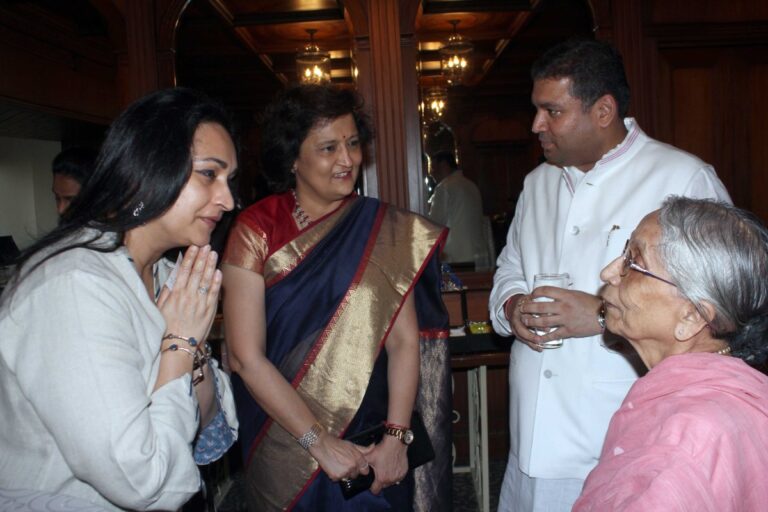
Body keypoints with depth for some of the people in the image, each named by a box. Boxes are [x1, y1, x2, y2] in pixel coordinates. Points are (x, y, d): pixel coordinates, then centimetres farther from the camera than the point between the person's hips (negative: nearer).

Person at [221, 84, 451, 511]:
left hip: (373, 437, 2)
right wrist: (319, 443, -16)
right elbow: (247, 358, -14)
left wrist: (396, 437, -17)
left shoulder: (383, 230, -4)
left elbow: (404, 340, -8)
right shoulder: (256, 231, -11)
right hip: (287, 445, -1)